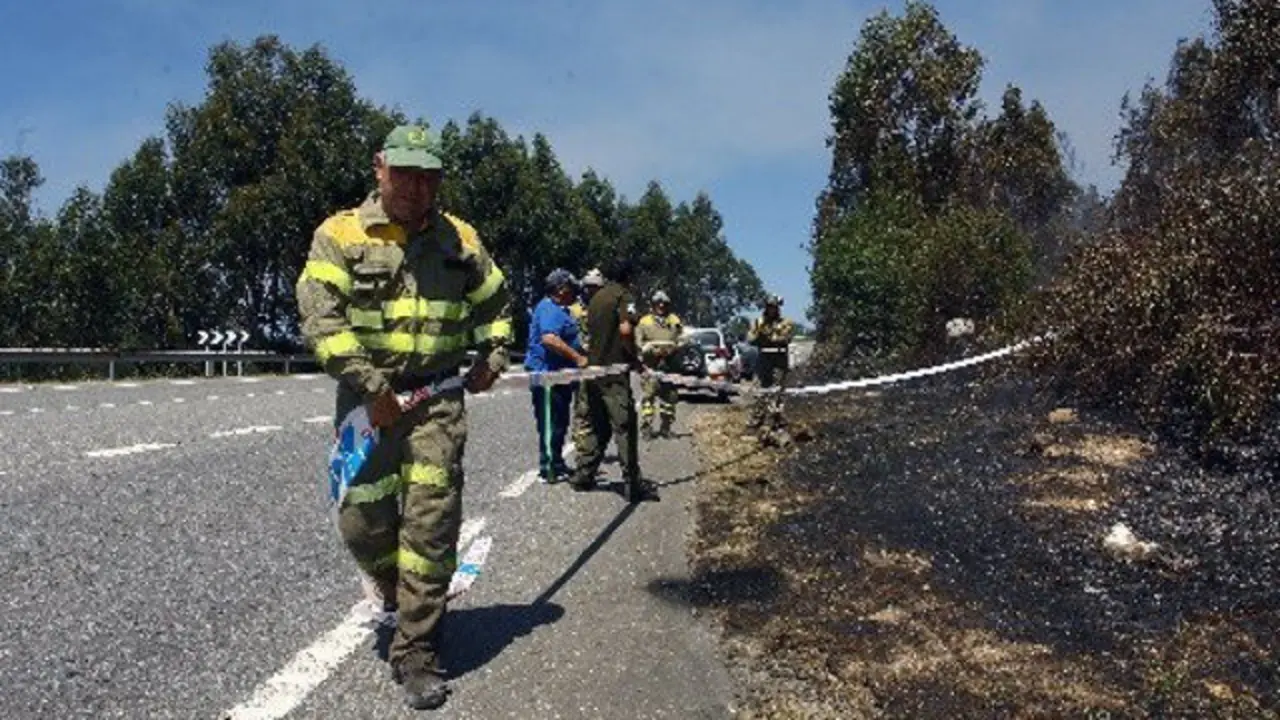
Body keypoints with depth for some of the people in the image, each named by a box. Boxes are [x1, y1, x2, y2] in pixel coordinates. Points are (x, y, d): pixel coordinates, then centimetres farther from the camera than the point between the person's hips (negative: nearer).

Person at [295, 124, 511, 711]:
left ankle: (416, 653, 4)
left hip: (438, 397, 1)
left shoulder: (460, 239, 9)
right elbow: (320, 316, -13)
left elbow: (495, 303, 24)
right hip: (367, 397, -1)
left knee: (431, 523, -6)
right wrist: (372, 388, -19)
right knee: (363, 520, 3)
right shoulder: (340, 235, -1)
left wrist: (491, 356, 10)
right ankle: (402, 597, 35)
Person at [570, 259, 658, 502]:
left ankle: (583, 475, 17)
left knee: (596, 426, 16)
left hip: (594, 368, 8)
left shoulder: (596, 297, 16)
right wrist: (634, 357, -10)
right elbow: (625, 329, -22)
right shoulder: (623, 295, -8)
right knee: (624, 427, -6)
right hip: (614, 371, -8)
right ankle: (633, 484, -5)